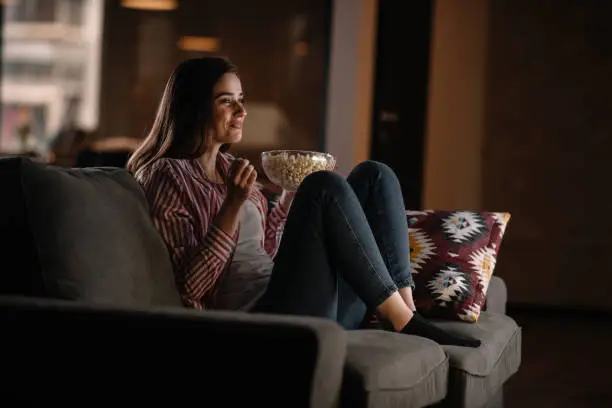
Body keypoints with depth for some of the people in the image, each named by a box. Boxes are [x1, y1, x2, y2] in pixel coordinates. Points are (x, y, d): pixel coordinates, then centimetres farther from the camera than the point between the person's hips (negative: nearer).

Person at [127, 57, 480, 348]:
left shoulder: (228, 167, 21)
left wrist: (294, 190, 16)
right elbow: (188, 286, -11)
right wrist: (234, 205, -19)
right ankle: (403, 321, -19)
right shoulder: (166, 176, -3)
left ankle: (407, 314, -14)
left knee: (373, 175, 0)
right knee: (325, 187, -24)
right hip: (255, 315, -9)